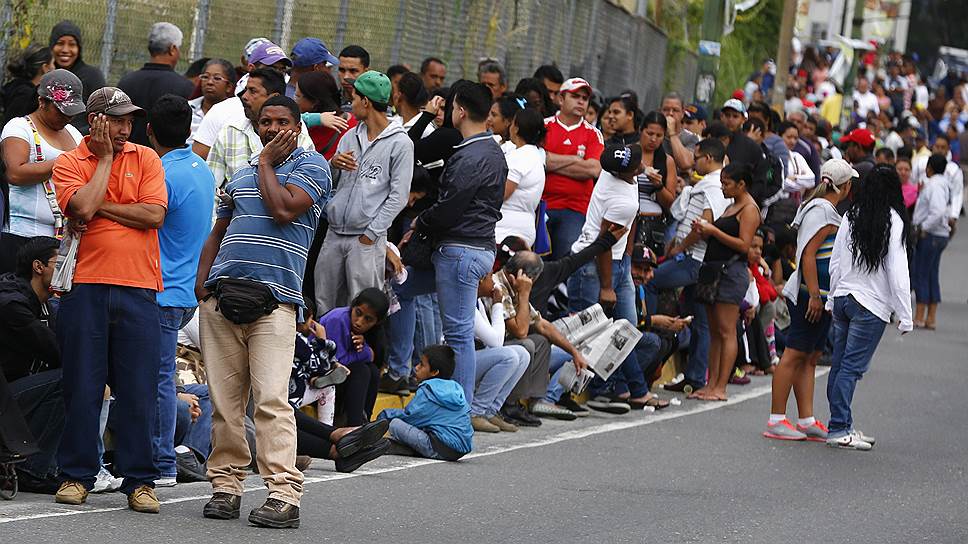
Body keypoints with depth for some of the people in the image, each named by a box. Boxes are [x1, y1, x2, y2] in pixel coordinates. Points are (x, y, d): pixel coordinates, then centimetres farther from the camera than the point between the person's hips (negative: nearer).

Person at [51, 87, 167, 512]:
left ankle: (139, 480, 6)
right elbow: (83, 208, -13)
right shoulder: (68, 163, 5)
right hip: (85, 286, -1)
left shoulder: (146, 159, 9)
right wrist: (104, 158, -3)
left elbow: (154, 214, -4)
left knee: (139, 389, 0)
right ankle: (76, 475, 10)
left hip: (138, 289, 1)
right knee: (82, 385, 2)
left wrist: (100, 205, -5)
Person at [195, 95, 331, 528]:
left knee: (271, 398, -13)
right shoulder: (241, 175, 23)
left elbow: (283, 209, -12)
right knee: (224, 398, 4)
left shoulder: (311, 165, 5)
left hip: (274, 299, -6)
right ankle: (226, 484, 10)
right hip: (221, 296, 6)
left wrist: (266, 162, 1)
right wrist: (202, 278, 9)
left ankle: (284, 494, -15)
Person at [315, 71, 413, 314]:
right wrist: (334, 164, -5)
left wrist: (370, 234, -11)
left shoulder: (400, 143, -4)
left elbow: (398, 196, -8)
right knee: (324, 306, 7)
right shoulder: (351, 136, 15)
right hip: (334, 234, 6)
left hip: (367, 239, -6)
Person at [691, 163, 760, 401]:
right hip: (715, 269, 10)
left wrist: (714, 231, -15)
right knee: (714, 331, 8)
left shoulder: (749, 209, -7)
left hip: (732, 271, -10)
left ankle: (720, 387, -11)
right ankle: (711, 384, 9)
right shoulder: (731, 207, 21)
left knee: (726, 331, -9)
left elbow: (744, 245, -15)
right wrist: (705, 232, 7)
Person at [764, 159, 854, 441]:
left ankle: (807, 420, 10)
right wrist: (814, 295, -22)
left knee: (810, 357, 9)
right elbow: (808, 255, -19)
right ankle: (776, 420, -8)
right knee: (795, 354, -9)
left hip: (820, 297, 10)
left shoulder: (822, 208, 17)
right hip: (811, 293, -10)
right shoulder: (822, 211, -13)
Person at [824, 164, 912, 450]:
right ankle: (839, 429, -7)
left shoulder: (851, 217, 5)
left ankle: (842, 426, 15)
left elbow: (835, 263, 9)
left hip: (843, 298, 5)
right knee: (852, 366, -6)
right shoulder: (893, 223, -9)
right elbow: (898, 273, -11)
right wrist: (905, 317, -6)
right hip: (872, 304, -5)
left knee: (840, 364, 9)